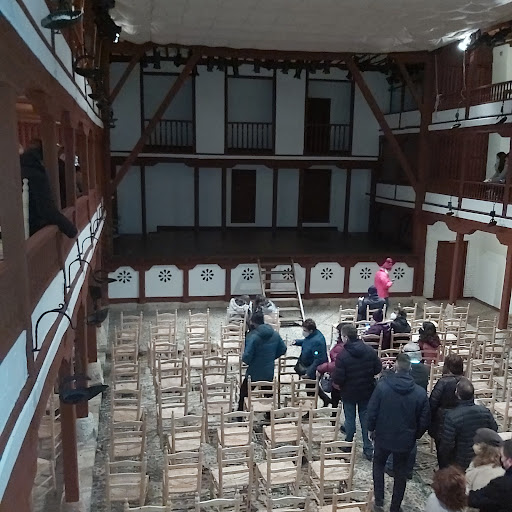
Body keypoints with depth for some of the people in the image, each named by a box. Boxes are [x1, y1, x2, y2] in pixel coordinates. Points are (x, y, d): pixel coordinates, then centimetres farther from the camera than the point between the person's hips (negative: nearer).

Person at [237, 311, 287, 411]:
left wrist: (246, 360, -4)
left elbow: (247, 356, -27)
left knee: (244, 393, 13)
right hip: (269, 372, 5)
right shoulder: (275, 334, -4)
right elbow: (283, 349, 7)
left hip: (254, 373, -5)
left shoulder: (252, 337, -24)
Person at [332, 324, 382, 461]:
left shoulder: (342, 355, -23)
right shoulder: (370, 351, -8)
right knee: (366, 419, 14)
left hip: (349, 393, -3)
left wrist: (336, 383, -1)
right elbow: (378, 369, 1)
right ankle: (368, 449, 20)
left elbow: (337, 379, -22)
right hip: (367, 391, 4)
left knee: (350, 419, 14)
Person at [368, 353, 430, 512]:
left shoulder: (382, 386, -18)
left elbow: (372, 411, -12)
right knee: (400, 473, 19)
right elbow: (424, 420, -5)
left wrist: (371, 429, 6)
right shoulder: (420, 393, -13)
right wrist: (416, 435, 13)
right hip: (405, 439, 1)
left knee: (378, 465, 23)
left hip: (383, 436, -1)